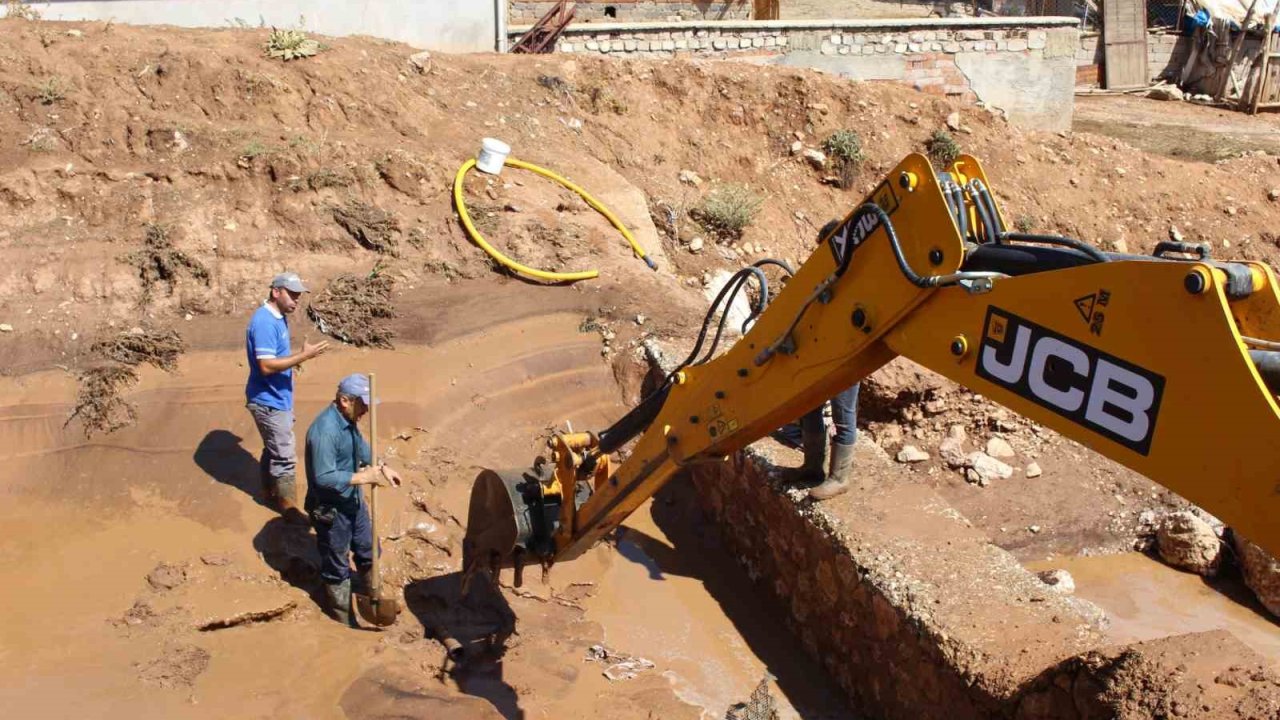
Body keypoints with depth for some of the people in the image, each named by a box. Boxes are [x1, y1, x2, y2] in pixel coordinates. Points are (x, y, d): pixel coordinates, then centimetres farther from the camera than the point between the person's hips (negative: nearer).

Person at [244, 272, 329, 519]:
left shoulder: (279, 316, 7)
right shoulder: (265, 322, -25)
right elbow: (266, 366, -30)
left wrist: (293, 357, 7)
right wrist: (303, 356, -30)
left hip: (278, 398, 10)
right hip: (269, 401, -10)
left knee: (274, 449, 23)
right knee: (285, 455, 0)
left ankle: (269, 492, 39)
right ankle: (288, 506, 13)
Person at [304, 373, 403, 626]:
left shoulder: (349, 419, -2)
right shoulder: (325, 430, -31)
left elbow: (361, 446, 16)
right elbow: (323, 478, -33)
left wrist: (381, 467, 0)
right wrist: (364, 477, -31)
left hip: (353, 500, 9)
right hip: (330, 509, -9)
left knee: (368, 550, 25)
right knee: (337, 566, 10)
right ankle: (343, 622, 29)